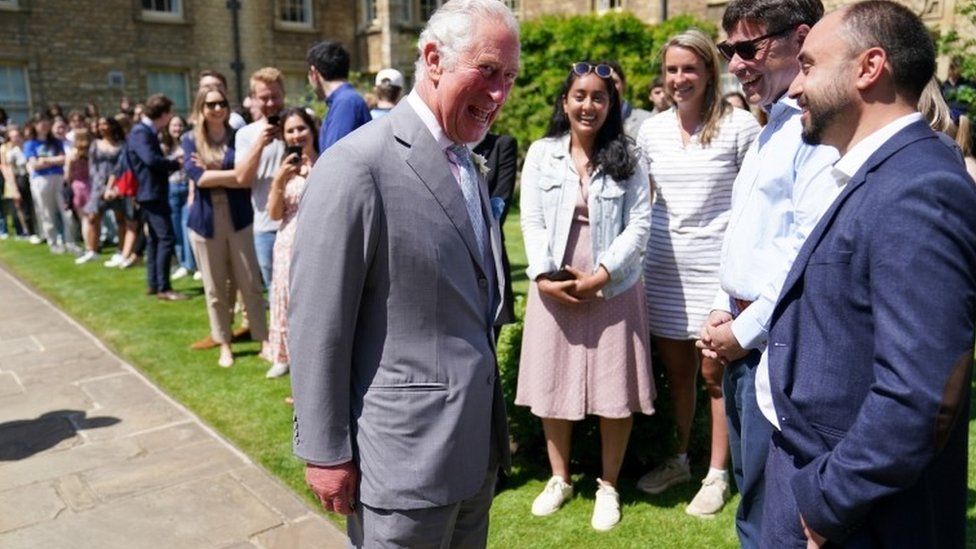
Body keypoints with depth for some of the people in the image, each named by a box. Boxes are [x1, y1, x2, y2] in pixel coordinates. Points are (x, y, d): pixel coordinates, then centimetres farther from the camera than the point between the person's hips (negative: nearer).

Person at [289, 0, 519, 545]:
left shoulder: (467, 164, 9)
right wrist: (326, 452, -13)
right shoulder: (359, 166, -19)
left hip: (479, 445, 8)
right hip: (407, 458, -8)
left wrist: (492, 423, 18)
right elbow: (317, 328, -17)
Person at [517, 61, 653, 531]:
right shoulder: (541, 153, 3)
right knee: (552, 385, 10)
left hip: (613, 289, -1)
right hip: (553, 288, 1)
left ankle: (608, 486, 24)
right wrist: (544, 276, -14)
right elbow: (531, 221, -1)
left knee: (615, 389, 4)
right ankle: (559, 479, 29)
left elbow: (639, 224, -4)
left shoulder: (626, 158, 2)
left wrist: (600, 276, -15)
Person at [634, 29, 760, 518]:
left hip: (717, 265, -4)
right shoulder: (651, 130, 7)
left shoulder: (739, 125, -5)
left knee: (715, 373, 4)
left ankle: (717, 474, 22)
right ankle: (679, 459, 32)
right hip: (662, 266, 4)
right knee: (676, 370, 14)